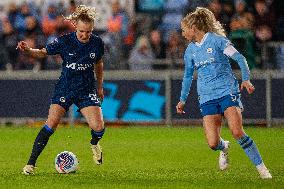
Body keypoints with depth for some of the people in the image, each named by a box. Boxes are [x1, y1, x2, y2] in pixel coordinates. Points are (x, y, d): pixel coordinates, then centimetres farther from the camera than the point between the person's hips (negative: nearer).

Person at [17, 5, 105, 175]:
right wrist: (28, 50, -22)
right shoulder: (64, 41, -12)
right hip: (65, 89, -2)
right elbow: (43, 53, -2)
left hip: (87, 91, 2)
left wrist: (100, 87, 21)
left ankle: (95, 144, 24)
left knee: (98, 127, -14)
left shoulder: (97, 43, -5)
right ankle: (31, 163, -11)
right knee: (52, 124, -17)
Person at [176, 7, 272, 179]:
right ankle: (224, 148, 27)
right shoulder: (190, 50, 13)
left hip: (228, 91, -4)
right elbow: (188, 75, 27)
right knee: (213, 143, -11)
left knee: (237, 132, -22)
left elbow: (240, 58, -5)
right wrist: (183, 99, 29)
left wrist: (246, 79, -18)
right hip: (207, 98, 4)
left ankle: (261, 168, -11)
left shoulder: (217, 40, -3)